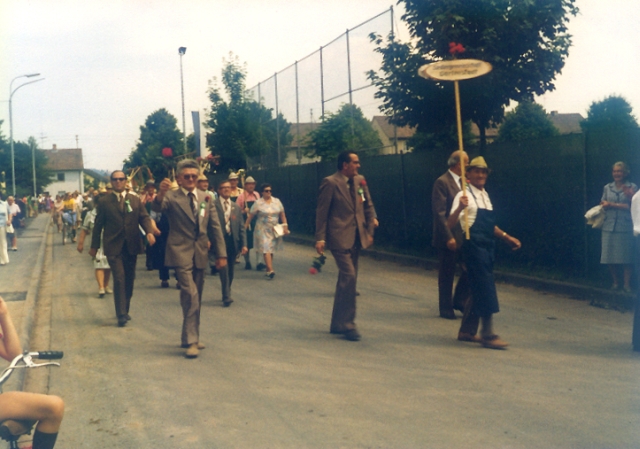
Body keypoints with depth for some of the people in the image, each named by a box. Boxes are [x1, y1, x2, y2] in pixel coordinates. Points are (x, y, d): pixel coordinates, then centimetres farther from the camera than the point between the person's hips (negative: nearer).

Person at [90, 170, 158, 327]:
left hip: (131, 246, 3)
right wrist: (94, 246, 6)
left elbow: (144, 218, 3)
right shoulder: (104, 202, 4)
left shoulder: (135, 200, 11)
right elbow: (98, 224, 6)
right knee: (119, 279, -12)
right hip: (114, 247, -3)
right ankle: (121, 314, -10)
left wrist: (149, 231, -17)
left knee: (129, 280, 10)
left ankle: (124, 310, 25)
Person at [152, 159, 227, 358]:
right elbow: (157, 207, -24)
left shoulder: (206, 199, 10)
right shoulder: (172, 197, -3)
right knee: (190, 296, -15)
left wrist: (221, 254, 5)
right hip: (181, 254, -5)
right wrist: (161, 193, -46)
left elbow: (215, 227, 10)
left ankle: (191, 337, 26)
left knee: (196, 299, 13)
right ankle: (191, 340, -9)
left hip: (200, 254, 5)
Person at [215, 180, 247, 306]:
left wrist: (244, 244, 4)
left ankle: (226, 295, 26)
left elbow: (241, 227, 12)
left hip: (233, 242, 5)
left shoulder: (236, 207, 15)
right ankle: (226, 296, -10)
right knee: (224, 269, -12)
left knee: (230, 271, 12)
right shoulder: (213, 205, -1)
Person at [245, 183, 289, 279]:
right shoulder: (258, 203, -3)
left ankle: (268, 271, 14)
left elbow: (282, 214, 10)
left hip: (274, 230, 4)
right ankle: (270, 270, -20)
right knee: (266, 250, -13)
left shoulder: (277, 201, 6)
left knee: (271, 250, 7)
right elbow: (250, 216, 0)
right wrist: (245, 227, -1)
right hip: (263, 230, -4)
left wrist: (285, 225, 2)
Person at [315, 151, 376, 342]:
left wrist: (369, 231, 7)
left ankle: (337, 324, 22)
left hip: (356, 238, 7)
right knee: (349, 276, -15)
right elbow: (321, 212, -9)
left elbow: (369, 207, 14)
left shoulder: (360, 181, 9)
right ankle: (347, 324, -6)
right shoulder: (330, 183, -9)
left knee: (346, 279, 12)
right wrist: (320, 238, -13)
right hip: (339, 238, -7)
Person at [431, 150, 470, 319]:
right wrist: (448, 237, -20)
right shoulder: (442, 182, -12)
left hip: (464, 236, 7)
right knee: (447, 274, 3)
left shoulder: (462, 182, 12)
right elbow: (439, 212, -17)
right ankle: (446, 308, 14)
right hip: (449, 238, -7)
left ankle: (459, 300, 20)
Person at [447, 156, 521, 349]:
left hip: (487, 246, 8)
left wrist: (506, 237, 20)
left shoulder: (485, 196, 17)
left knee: (478, 290, 13)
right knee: (486, 289, -9)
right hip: (474, 245, -8)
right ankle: (488, 335, -3)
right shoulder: (465, 196, -8)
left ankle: (467, 331, 25)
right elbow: (450, 224, -18)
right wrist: (459, 207, -35)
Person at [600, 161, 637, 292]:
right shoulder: (607, 188, 12)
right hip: (609, 226, 3)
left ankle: (626, 283, 5)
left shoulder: (632, 187, 3)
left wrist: (612, 204, -13)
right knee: (610, 257, 2)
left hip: (625, 227, -2)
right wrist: (621, 206, -8)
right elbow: (603, 205, 6)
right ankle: (615, 282, 14)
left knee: (626, 257, -2)